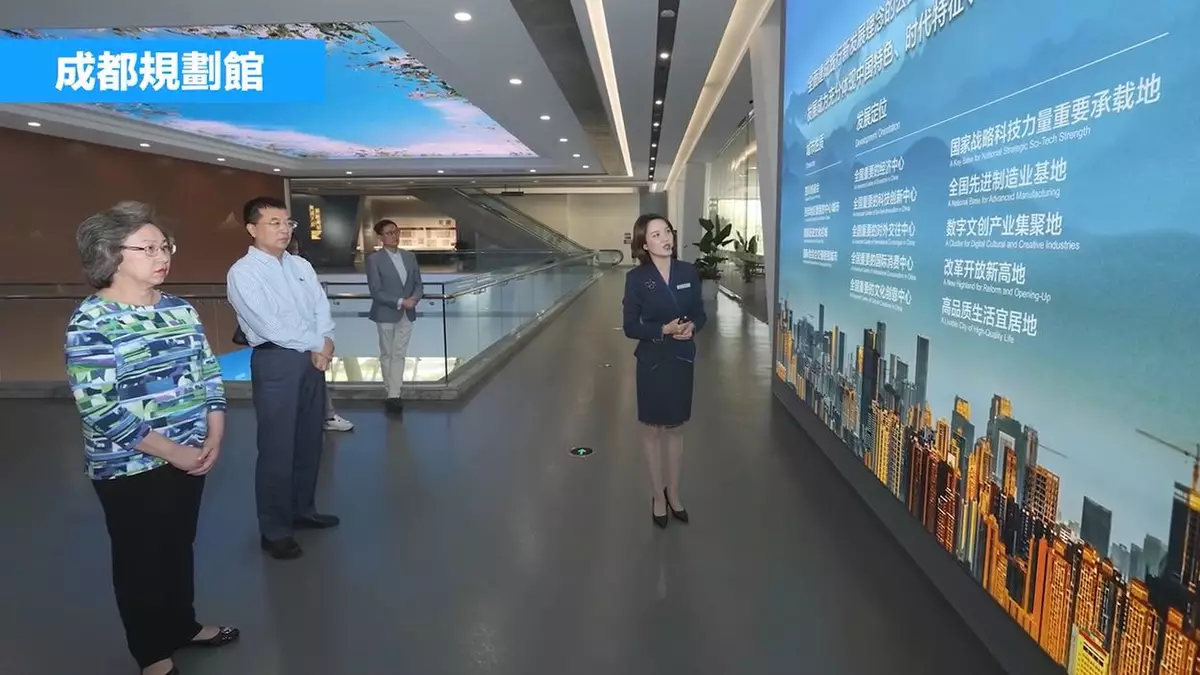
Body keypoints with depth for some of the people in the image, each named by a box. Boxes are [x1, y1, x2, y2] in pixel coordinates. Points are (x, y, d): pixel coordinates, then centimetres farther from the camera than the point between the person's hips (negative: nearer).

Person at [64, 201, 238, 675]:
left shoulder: (180, 309, 2)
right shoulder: (91, 322, -17)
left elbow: (208, 373, 6)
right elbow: (100, 408, -21)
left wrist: (214, 437, -7)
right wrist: (172, 452, -20)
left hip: (191, 457, 6)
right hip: (131, 469, -5)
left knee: (180, 547, 21)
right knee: (142, 560, 12)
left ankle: (183, 626, 42)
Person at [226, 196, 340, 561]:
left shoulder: (301, 265, 12)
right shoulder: (243, 273, -10)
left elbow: (322, 308, 6)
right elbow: (270, 326, -18)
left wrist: (325, 344, -12)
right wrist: (317, 344, -10)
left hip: (311, 358, 7)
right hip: (275, 361, -7)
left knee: (309, 440, 15)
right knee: (277, 447, -1)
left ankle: (303, 510, 31)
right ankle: (275, 531, 12)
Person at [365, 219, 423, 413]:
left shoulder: (409, 256, 6)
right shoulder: (374, 259, -9)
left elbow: (418, 284, 7)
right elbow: (376, 292, -14)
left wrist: (414, 298, -14)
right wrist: (400, 302, -21)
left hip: (407, 314, 4)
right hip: (386, 314, -4)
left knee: (399, 355, 4)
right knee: (387, 355, 9)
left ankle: (394, 395, 6)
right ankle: (393, 393, 20)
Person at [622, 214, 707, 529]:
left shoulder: (688, 271, -3)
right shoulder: (636, 278, -12)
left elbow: (700, 313, 5)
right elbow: (630, 327, -10)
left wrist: (692, 326, -16)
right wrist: (664, 329, -23)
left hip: (682, 359, 3)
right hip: (652, 362, -3)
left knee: (676, 429, 15)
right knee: (653, 430, 10)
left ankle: (674, 493, 33)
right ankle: (658, 496, 28)